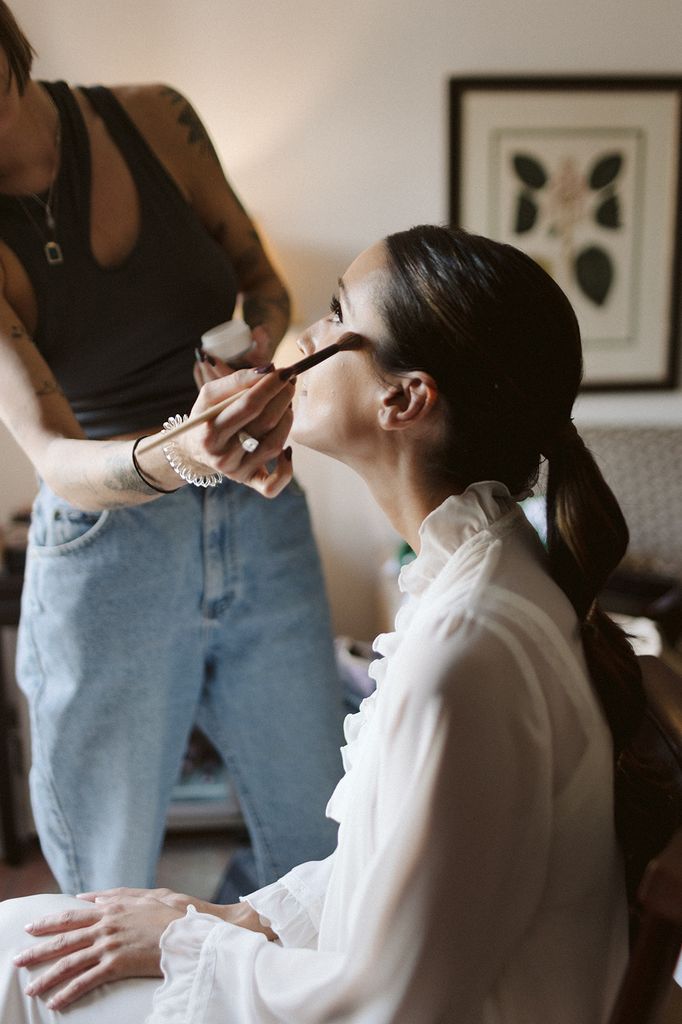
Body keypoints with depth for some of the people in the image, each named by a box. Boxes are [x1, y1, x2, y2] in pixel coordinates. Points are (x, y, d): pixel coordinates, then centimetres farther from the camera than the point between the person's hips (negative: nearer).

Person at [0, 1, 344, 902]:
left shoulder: (157, 120, -5)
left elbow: (260, 274, 9)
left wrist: (265, 337, -15)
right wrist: (177, 457, -43)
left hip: (264, 529, 4)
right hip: (107, 557, -3)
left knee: (316, 842, 15)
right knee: (107, 887, 8)